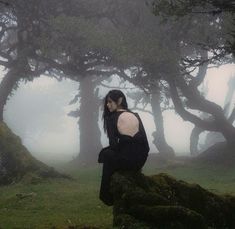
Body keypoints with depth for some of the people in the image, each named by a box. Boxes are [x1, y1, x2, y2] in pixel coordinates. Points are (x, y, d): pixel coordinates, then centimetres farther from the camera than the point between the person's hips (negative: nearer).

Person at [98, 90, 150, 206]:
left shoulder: (112, 118, -7)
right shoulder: (135, 116, 12)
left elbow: (113, 144, -9)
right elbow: (145, 142, 15)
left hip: (125, 161, -7)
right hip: (141, 161, 7)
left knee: (105, 153, 21)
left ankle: (107, 196, 27)